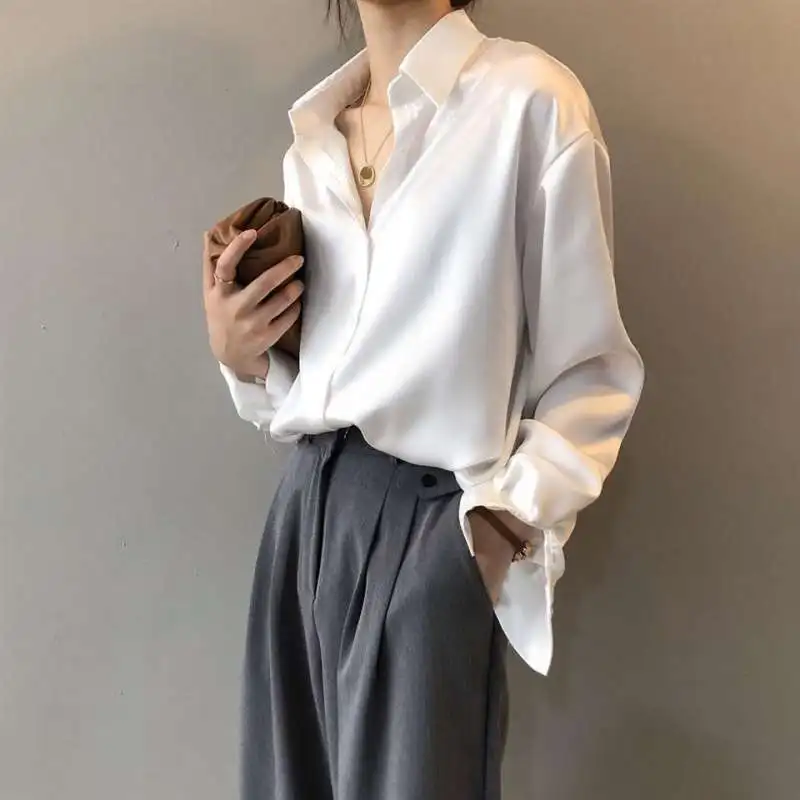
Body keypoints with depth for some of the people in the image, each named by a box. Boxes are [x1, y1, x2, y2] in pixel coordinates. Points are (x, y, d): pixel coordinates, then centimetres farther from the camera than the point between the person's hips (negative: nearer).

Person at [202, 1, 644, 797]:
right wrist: (239, 354, 0)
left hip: (431, 520, -6)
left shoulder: (529, 99, -8)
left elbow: (592, 370, -7)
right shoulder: (311, 139, 12)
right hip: (308, 509, 6)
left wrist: (508, 518, -15)